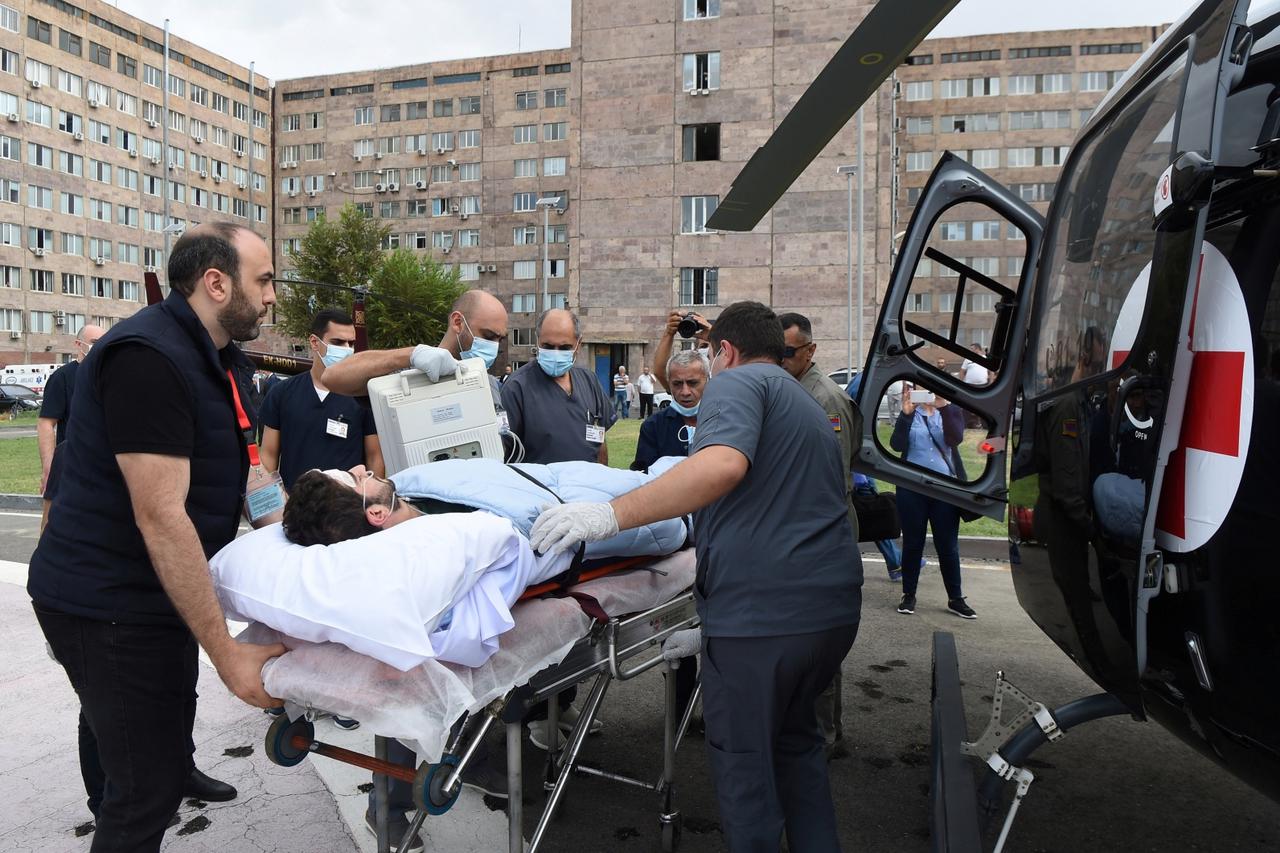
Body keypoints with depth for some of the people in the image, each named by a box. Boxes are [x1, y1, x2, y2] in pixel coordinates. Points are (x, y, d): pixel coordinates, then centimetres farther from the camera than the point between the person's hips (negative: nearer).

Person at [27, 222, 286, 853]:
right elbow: (160, 516, -27)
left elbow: (236, 477, 17)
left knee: (165, 762, 18)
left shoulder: (227, 363, 9)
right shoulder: (148, 357, -23)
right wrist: (227, 653, -27)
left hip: (158, 594, 9)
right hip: (107, 604, -9)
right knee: (151, 786, -3)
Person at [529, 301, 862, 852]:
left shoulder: (737, 381, -5)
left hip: (760, 609, -9)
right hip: (833, 604, 9)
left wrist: (610, 515, -27)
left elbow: (724, 464, -26)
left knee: (743, 757, 7)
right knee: (795, 738, 26)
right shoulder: (809, 408, 24)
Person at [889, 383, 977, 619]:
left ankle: (955, 598, 16)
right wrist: (906, 414, -23)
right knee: (912, 543, 7)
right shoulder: (909, 413, 3)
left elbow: (955, 439, -15)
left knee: (948, 546, 6)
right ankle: (909, 595, 18)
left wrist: (943, 407, -27)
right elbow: (896, 445, -11)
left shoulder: (951, 411, 5)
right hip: (911, 488, 0)